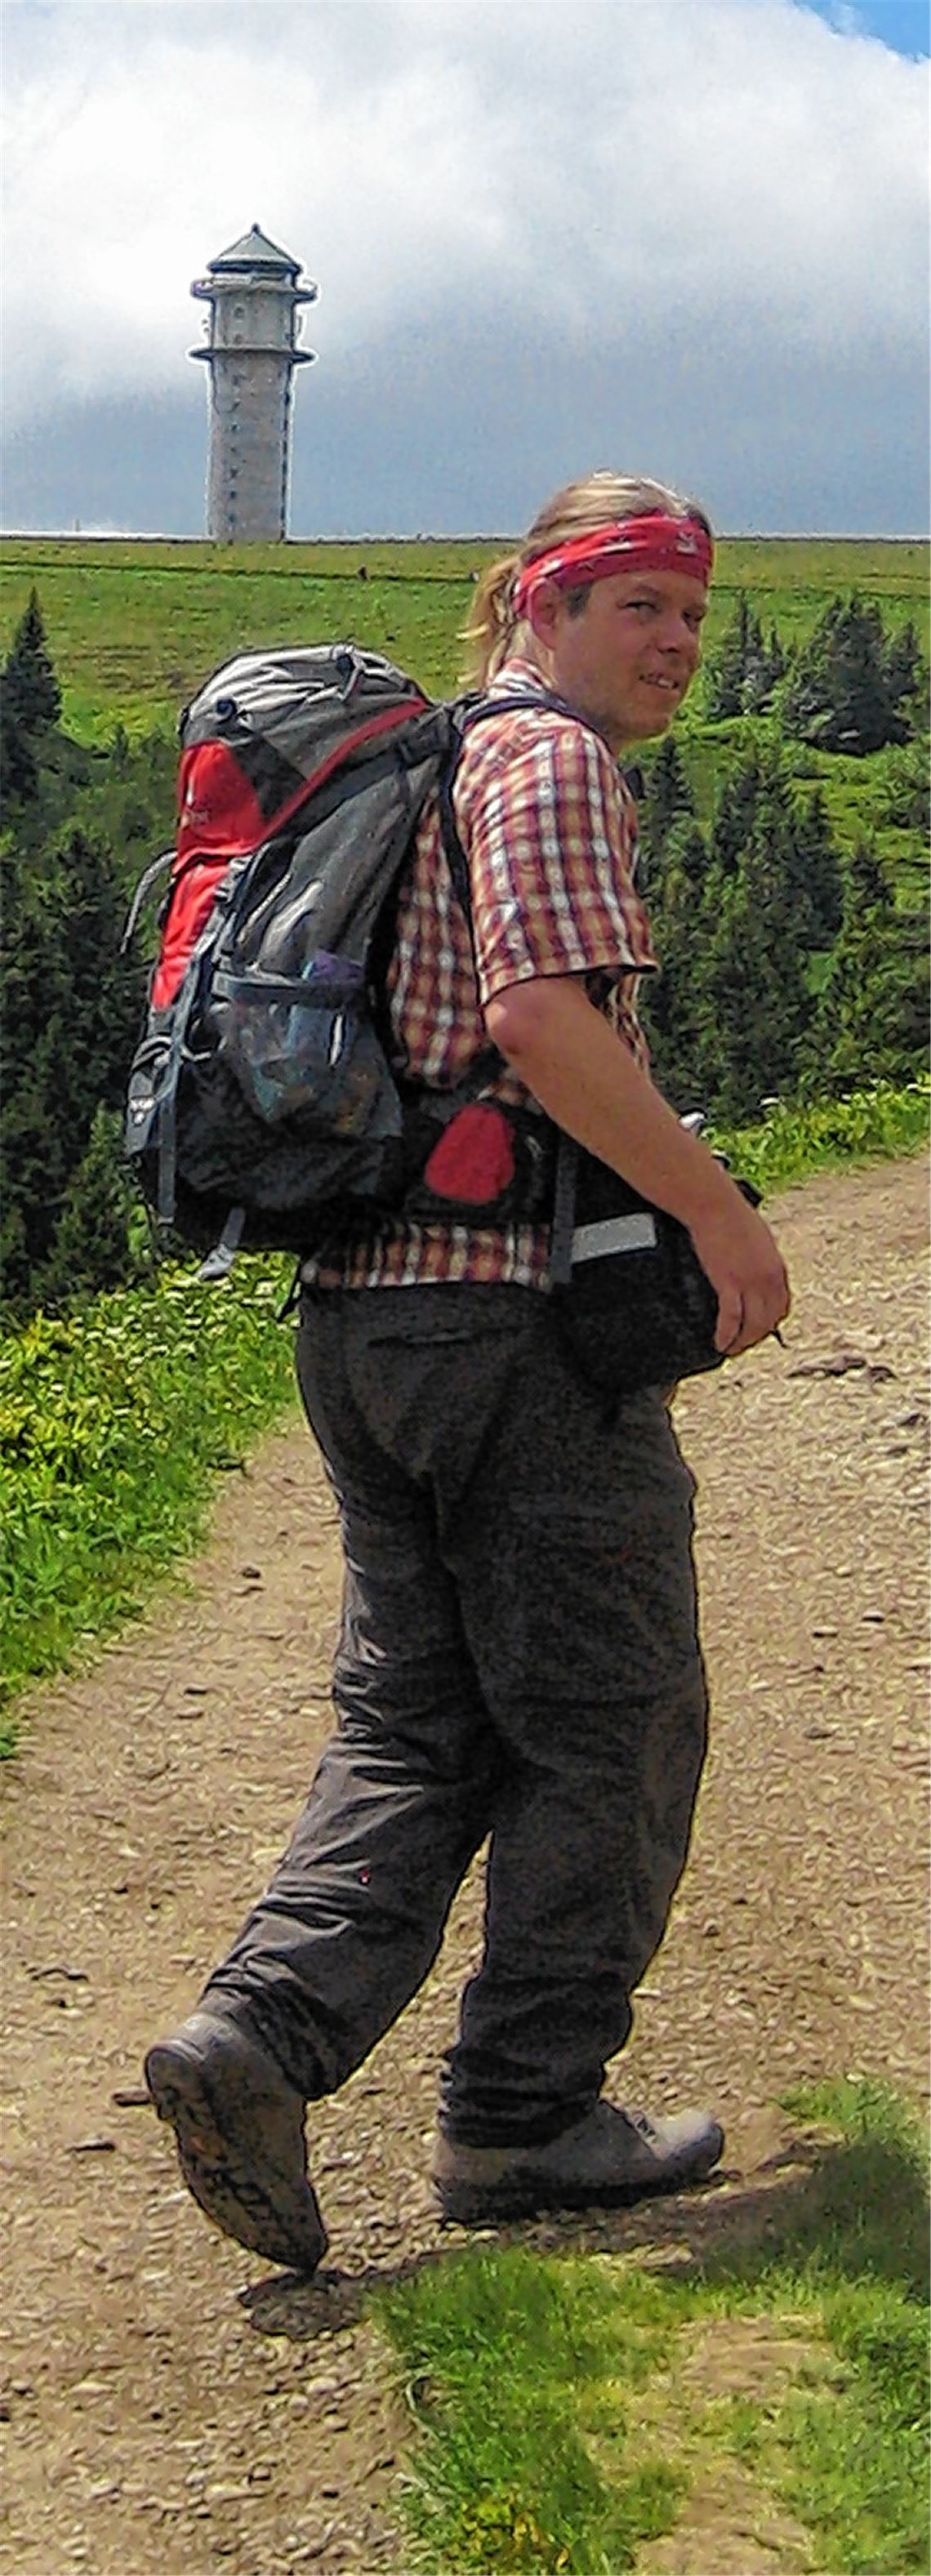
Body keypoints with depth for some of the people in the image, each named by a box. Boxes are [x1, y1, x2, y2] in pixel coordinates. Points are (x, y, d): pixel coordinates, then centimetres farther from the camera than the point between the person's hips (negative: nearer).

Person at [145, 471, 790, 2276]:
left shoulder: (437, 763, 22)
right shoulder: (549, 760, -8)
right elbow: (542, 1018, -22)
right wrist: (721, 1213, -16)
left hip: (365, 1307, 9)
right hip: (516, 1311, -9)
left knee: (415, 1720, 12)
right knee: (605, 1724, 4)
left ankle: (254, 2039, -4)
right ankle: (526, 2115, 11)